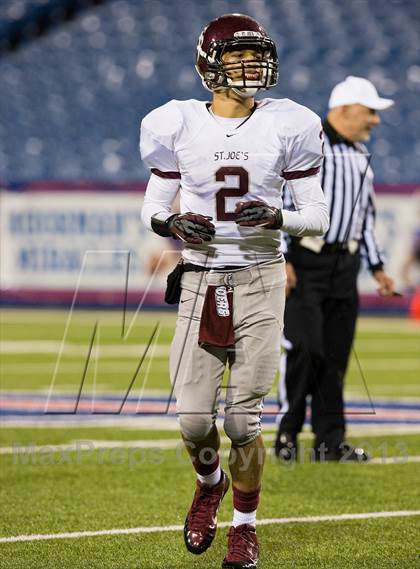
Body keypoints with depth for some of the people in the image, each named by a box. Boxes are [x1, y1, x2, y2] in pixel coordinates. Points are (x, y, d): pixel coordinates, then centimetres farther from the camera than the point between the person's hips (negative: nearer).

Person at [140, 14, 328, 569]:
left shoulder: (286, 127, -1)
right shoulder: (178, 126, 0)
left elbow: (317, 216, 3)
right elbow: (151, 208, 10)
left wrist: (277, 217, -16)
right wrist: (170, 224, -12)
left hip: (260, 281, -1)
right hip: (200, 281, 1)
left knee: (243, 421, -2)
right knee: (194, 421, -2)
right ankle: (210, 484, 33)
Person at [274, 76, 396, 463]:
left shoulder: (362, 156, 15)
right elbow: (276, 200, -13)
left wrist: (377, 267, 21)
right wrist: (279, 259, -19)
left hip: (345, 264, 7)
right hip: (304, 261, -7)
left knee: (336, 356, 6)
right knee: (303, 347, -12)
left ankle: (330, 442, 10)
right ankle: (287, 432, 0)